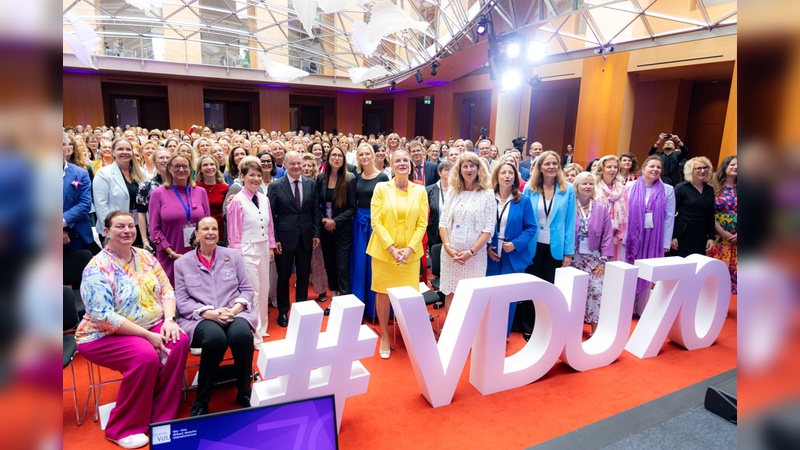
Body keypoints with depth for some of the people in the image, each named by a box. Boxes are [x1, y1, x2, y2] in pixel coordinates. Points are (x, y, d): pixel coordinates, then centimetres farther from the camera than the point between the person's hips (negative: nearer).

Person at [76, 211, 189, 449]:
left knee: (179, 341, -23)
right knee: (145, 355, -33)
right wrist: (148, 335, -24)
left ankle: (162, 416, -8)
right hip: (104, 336, -5)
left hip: (152, 326, 6)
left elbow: (167, 290, 4)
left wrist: (169, 319, -15)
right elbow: (104, 318, -21)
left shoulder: (146, 257, 4)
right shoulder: (97, 269, -15)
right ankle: (122, 429, -10)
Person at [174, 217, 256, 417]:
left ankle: (244, 393, -9)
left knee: (242, 335, -33)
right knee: (215, 338, -35)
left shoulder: (233, 255, 11)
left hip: (235, 314, 1)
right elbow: (182, 301, 2)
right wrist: (209, 313, -15)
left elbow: (247, 289, 9)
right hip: (200, 318, -1)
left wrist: (234, 310, -11)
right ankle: (201, 400, -12)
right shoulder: (182, 263, 9)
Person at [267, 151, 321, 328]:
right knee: (284, 276, 10)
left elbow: (315, 210, 6)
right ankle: (283, 311, 26)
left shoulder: (311, 184, 3)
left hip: (306, 237, 3)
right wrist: (274, 239, -8)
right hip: (285, 238, -2)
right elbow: (271, 215, -5)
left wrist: (316, 233, 1)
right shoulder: (276, 186, -6)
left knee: (303, 275, 12)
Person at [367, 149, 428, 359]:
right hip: (384, 251, -1)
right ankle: (384, 337, 21)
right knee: (383, 293, 6)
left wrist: (409, 248, -11)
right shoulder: (381, 188, -1)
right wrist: (391, 248, -15)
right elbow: (376, 222, -6)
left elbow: (422, 224, 1)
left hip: (410, 253, 1)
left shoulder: (420, 190, 4)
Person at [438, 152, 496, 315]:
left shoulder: (487, 194, -2)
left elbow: (488, 229, -7)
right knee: (450, 293, 9)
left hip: (475, 254, -2)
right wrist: (447, 247, -10)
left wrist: (471, 252, -15)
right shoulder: (452, 192, 7)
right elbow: (443, 223, 4)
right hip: (450, 253, 3)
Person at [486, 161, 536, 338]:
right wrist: (486, 247, -8)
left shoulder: (523, 201, -1)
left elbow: (531, 228, -2)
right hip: (491, 256, 1)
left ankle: (503, 334, 23)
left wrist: (515, 244, -15)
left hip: (514, 257, 0)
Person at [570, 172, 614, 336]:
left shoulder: (602, 208, 0)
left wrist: (604, 260, -3)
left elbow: (607, 235, 0)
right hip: (573, 257, -1)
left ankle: (595, 330, 4)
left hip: (593, 258, 1)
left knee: (596, 291, -6)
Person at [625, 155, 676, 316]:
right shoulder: (630, 187, -1)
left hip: (653, 238, 1)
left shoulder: (668, 190, 2)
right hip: (631, 237, -1)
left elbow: (669, 217, 1)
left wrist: (666, 243, -3)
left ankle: (642, 309, 22)